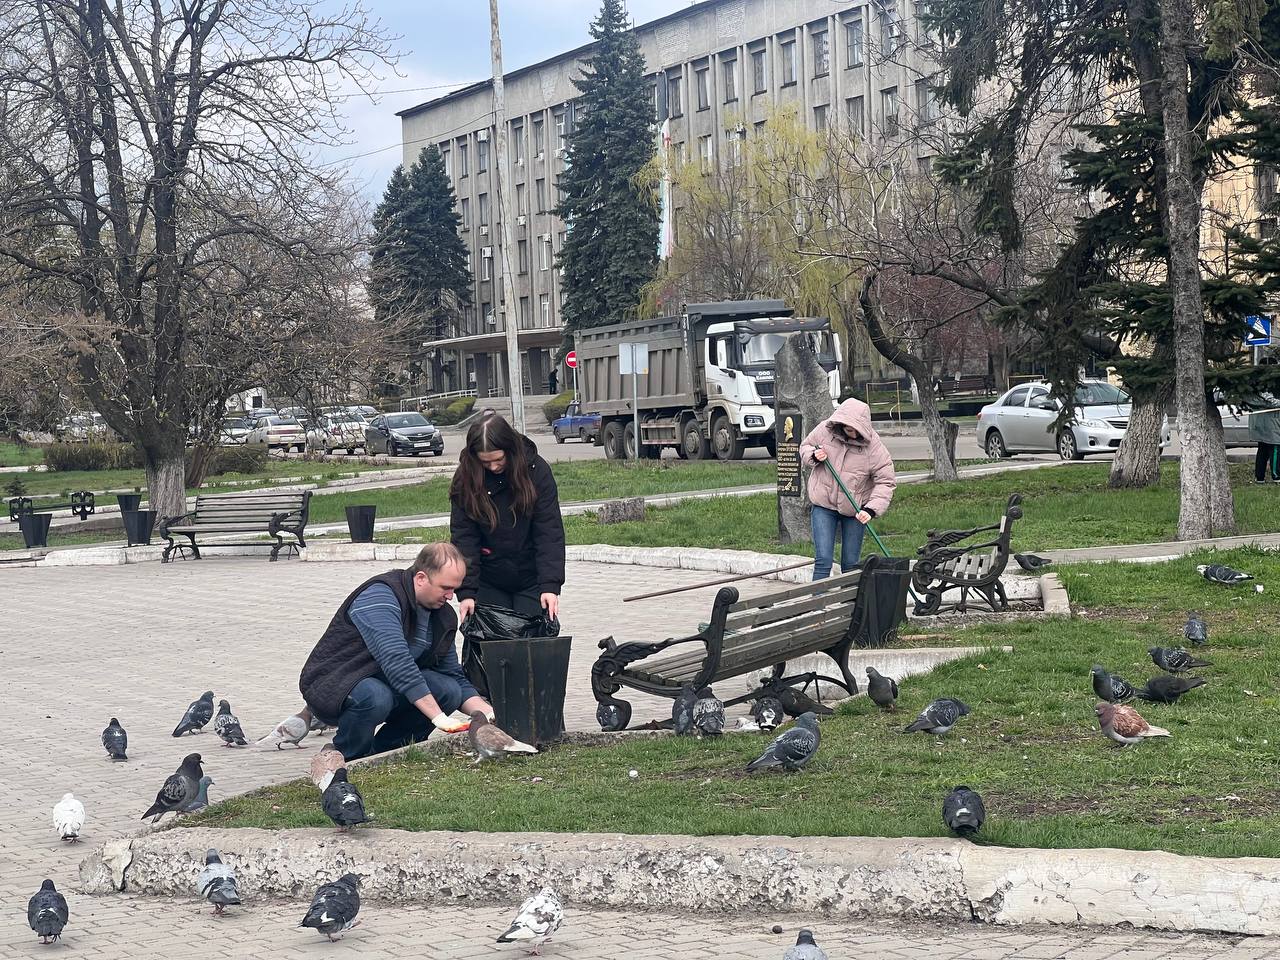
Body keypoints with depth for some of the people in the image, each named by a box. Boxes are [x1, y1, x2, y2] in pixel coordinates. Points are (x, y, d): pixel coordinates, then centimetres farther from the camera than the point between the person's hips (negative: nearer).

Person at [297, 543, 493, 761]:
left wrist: (490, 714, -7)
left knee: (448, 689, -16)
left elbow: (456, 678, 10)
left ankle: (382, 751, -1)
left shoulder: (443, 616, 3)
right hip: (332, 684, -7)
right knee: (375, 697, -40)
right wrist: (438, 717, -37)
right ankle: (343, 759, -12)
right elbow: (396, 661, -34)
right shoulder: (380, 596, -23)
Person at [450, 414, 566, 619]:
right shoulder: (465, 480, -10)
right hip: (488, 584, 1)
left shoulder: (536, 470, -13)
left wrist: (550, 584, -24)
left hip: (531, 580, -1)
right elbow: (463, 538, -10)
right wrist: (466, 591, -19)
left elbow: (549, 532, -15)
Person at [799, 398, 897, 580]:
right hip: (823, 505, 0)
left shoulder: (873, 445, -16)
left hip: (855, 510, 0)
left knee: (850, 565, 6)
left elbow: (885, 482, -14)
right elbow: (804, 447, 9)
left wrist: (871, 509, -27)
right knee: (823, 560, -9)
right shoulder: (825, 430, -11)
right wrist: (813, 456, -15)